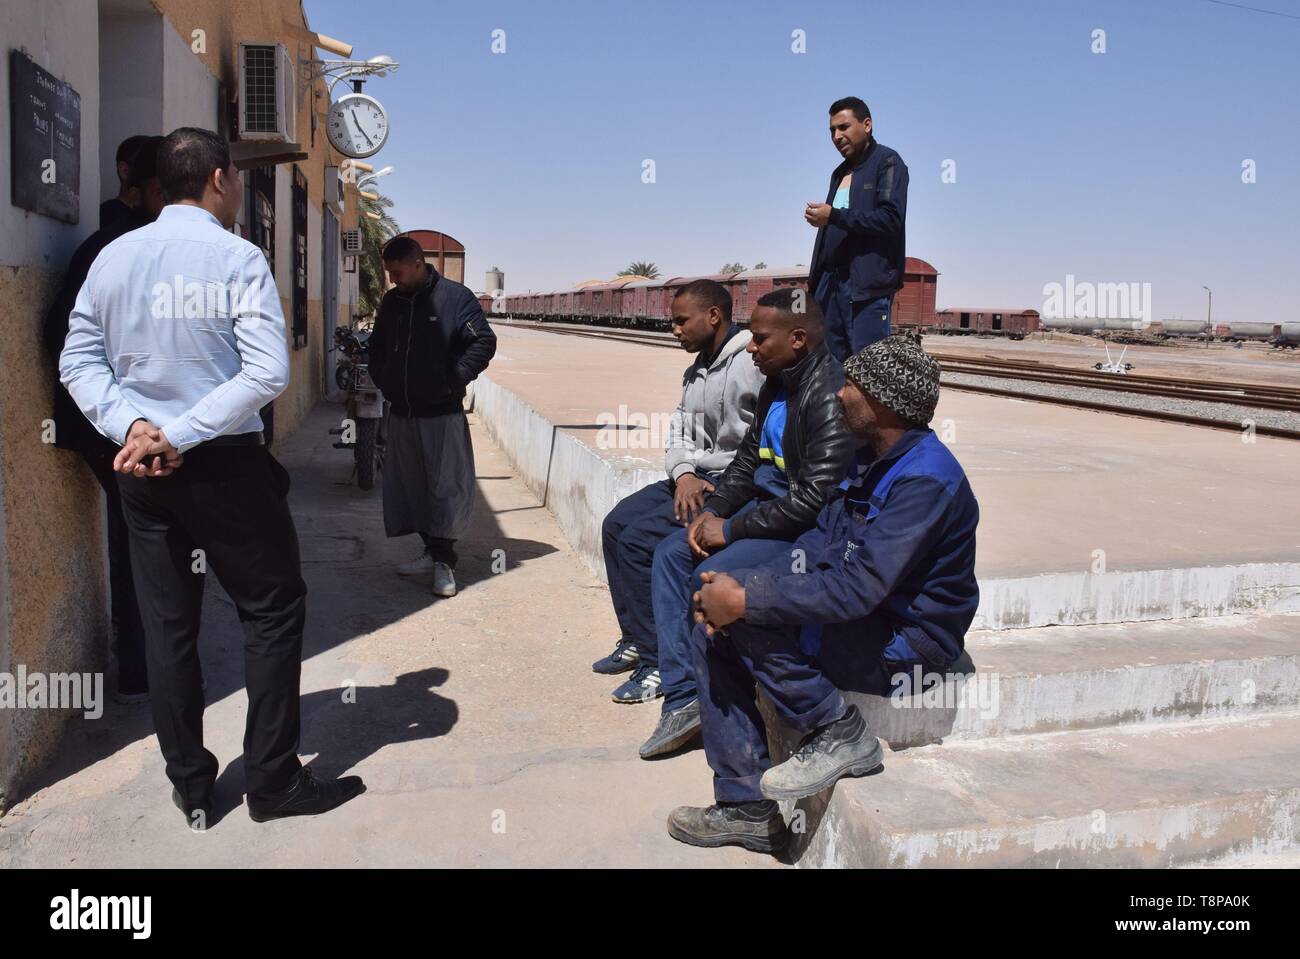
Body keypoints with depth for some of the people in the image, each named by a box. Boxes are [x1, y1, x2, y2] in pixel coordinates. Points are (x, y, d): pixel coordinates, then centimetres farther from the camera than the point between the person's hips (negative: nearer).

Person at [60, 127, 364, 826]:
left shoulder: (114, 256, 5)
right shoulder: (238, 258, -10)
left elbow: (78, 360, 2)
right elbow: (269, 372, -19)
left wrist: (134, 426, -8)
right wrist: (179, 435, -16)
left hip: (142, 472, 5)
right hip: (227, 467, -5)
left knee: (166, 624, 12)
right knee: (273, 611, 8)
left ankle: (190, 787, 23)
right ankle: (273, 781, 13)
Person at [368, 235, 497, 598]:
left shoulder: (455, 297, -8)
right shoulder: (391, 302, 10)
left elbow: (484, 341, -9)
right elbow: (377, 347, 23)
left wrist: (454, 380, -11)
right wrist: (383, 381, 10)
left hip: (442, 412, -6)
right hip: (401, 413, 6)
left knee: (445, 486, -3)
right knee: (410, 485, 10)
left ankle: (444, 560, 4)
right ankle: (433, 552, 22)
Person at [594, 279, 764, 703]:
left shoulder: (753, 364, -16)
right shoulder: (696, 370, 15)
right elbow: (677, 433, 12)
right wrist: (683, 475, -8)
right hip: (693, 478, 10)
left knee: (638, 541, -19)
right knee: (616, 524, 5)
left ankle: (656, 663, -7)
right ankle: (635, 640, 16)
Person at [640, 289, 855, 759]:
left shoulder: (830, 394, -23)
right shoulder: (777, 385, 8)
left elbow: (816, 498, -27)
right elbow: (748, 459, 16)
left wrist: (730, 530, -19)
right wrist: (711, 512, -1)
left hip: (812, 527, -10)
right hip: (769, 504, 10)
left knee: (711, 578, -24)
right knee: (671, 553, 1)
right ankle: (682, 697, -1)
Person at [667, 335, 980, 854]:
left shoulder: (926, 479, -21)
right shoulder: (877, 466, 10)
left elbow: (858, 587, -29)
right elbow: (816, 548, 6)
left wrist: (744, 600, -26)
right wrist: (733, 586, -9)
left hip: (906, 642, -10)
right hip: (865, 617, 10)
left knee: (748, 623, -24)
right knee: (711, 632, -1)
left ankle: (839, 734, -6)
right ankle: (747, 806, 3)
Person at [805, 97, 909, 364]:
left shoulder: (887, 162, 0)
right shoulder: (840, 173, 25)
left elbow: (891, 219, -14)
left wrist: (834, 216, -16)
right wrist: (815, 280, 15)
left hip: (869, 283, -8)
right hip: (830, 281, 8)